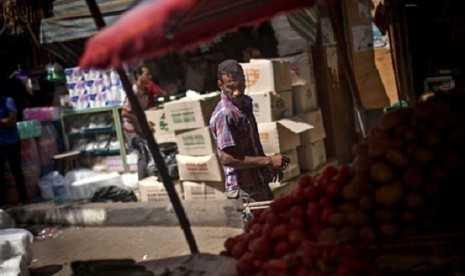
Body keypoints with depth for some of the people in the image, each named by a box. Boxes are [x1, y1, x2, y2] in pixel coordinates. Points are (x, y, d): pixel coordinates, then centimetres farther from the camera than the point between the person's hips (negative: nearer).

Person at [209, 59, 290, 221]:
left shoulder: (245, 103, 7)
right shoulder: (224, 115, -21)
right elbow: (227, 158, -25)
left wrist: (269, 164, 8)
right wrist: (268, 161, -21)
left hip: (259, 183, 9)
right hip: (245, 189, -9)